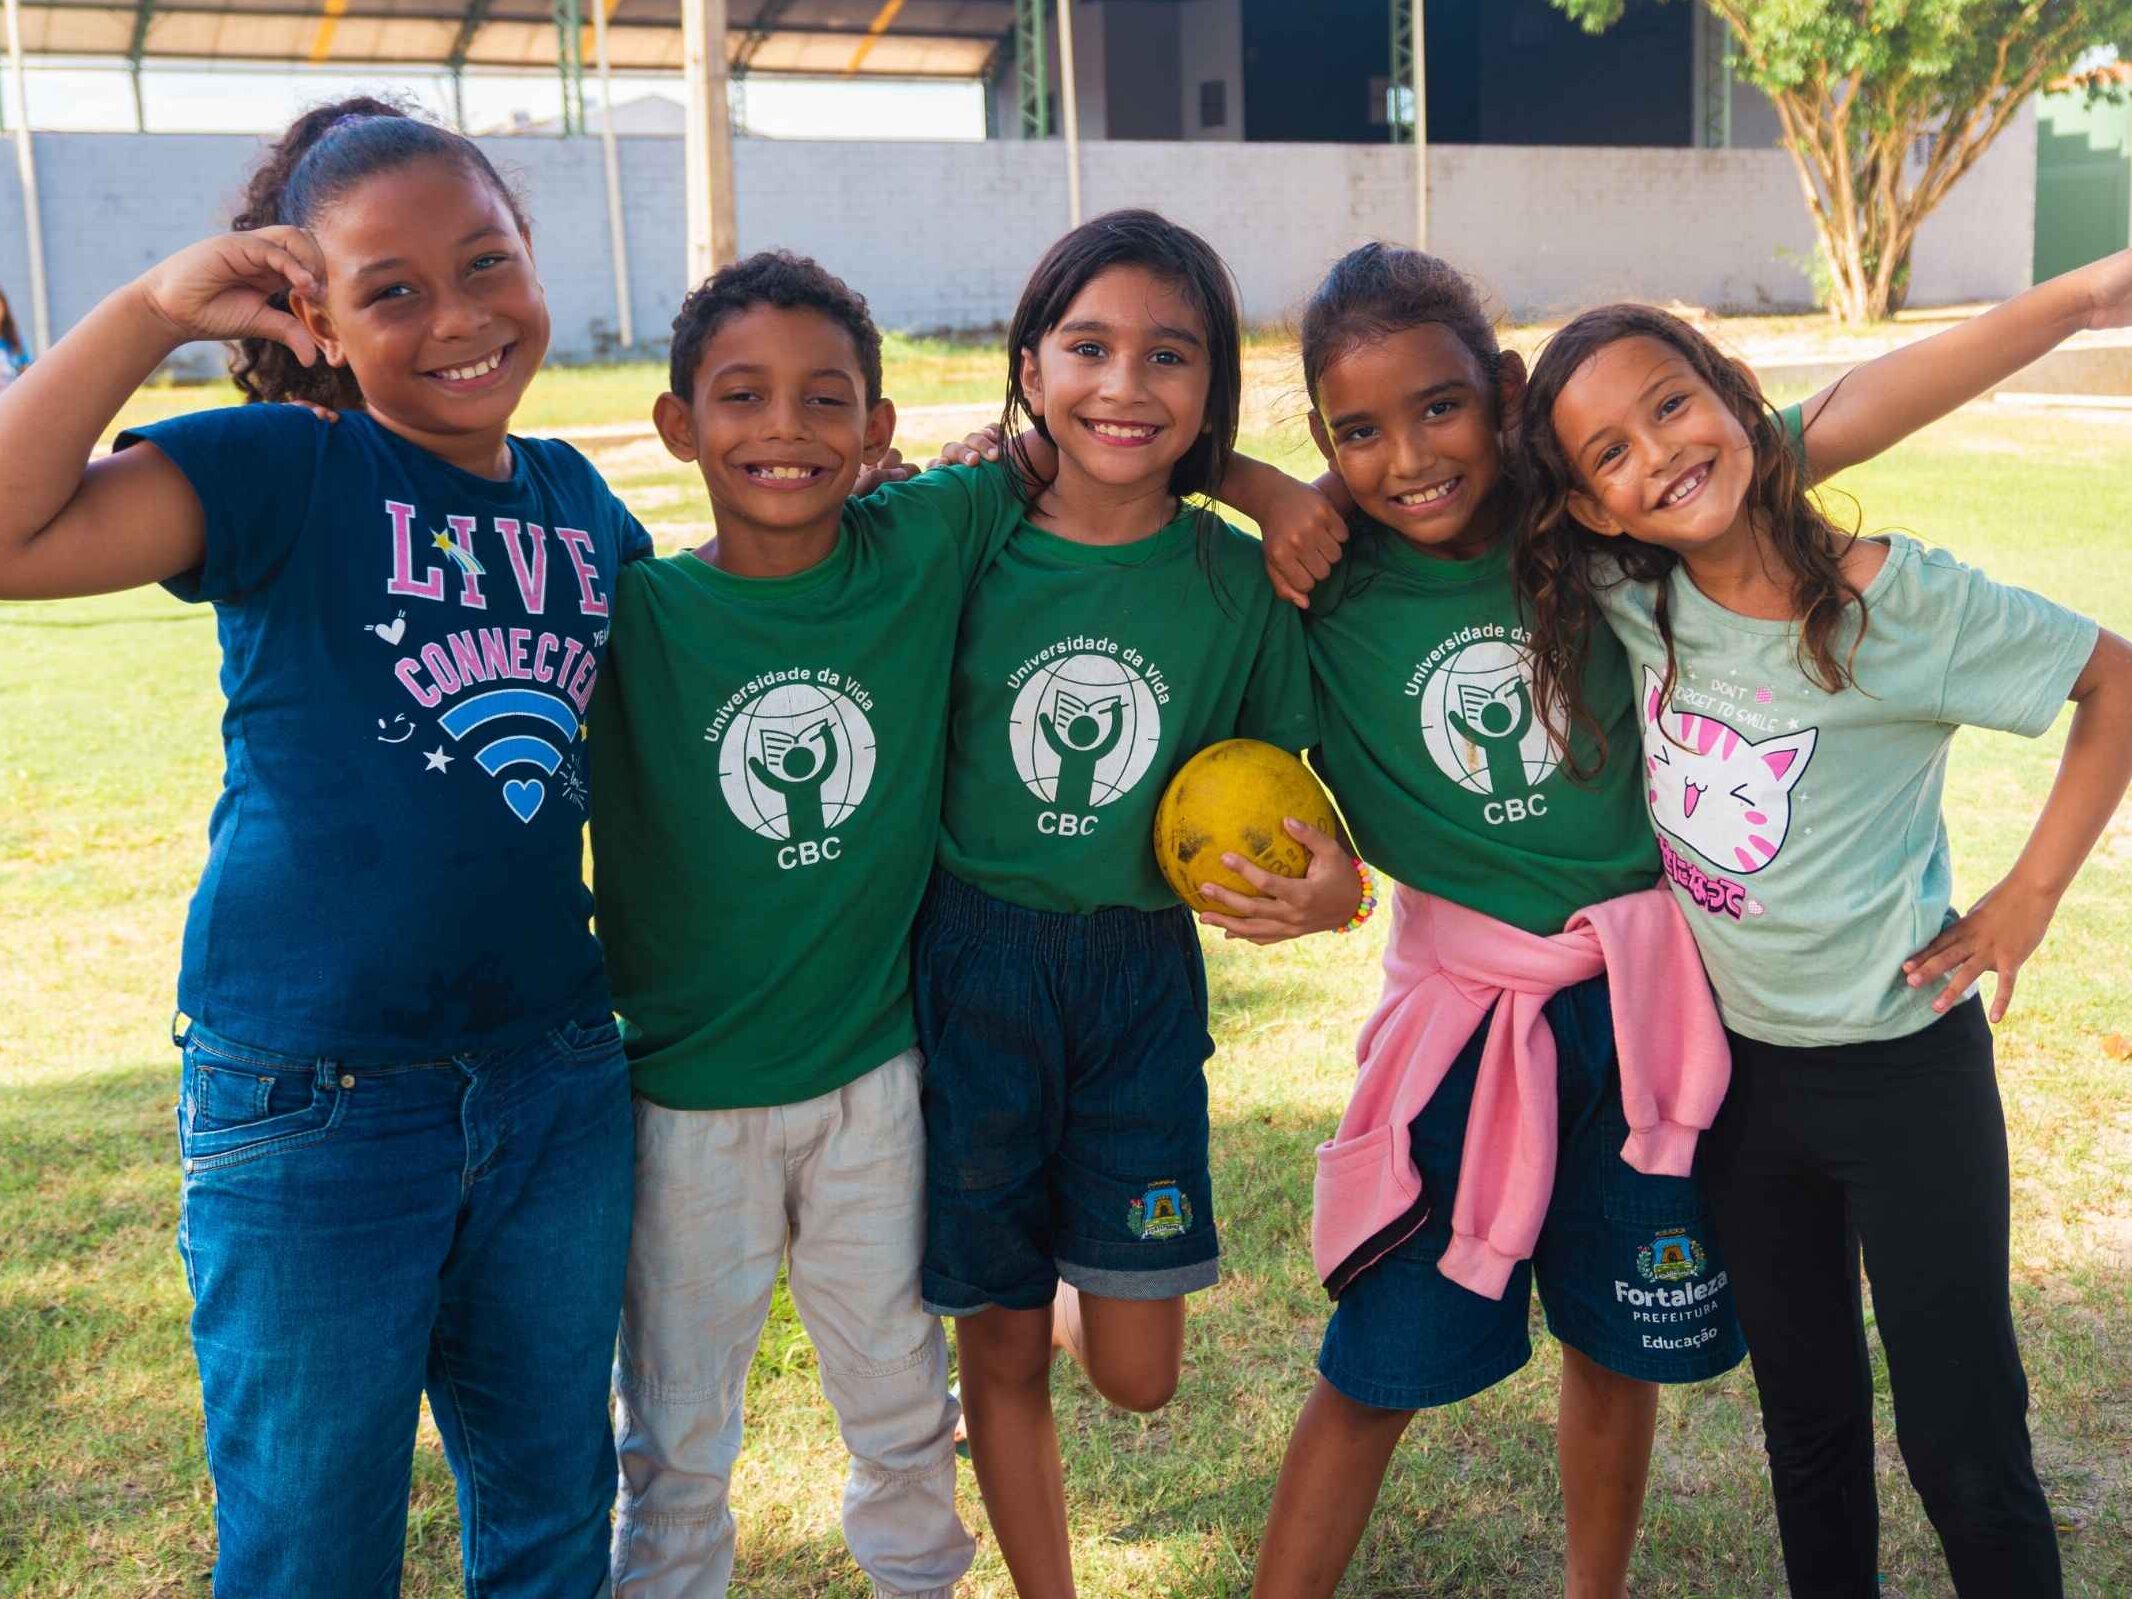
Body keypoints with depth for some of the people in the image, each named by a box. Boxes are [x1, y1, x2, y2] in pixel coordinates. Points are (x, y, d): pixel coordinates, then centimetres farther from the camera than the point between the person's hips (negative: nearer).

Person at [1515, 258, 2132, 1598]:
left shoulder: (1892, 601, -19)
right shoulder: (1628, 595, -9)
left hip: (1904, 1069, -4)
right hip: (1739, 1063, 4)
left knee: (1965, 1447, 4)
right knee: (1808, 1416, 19)